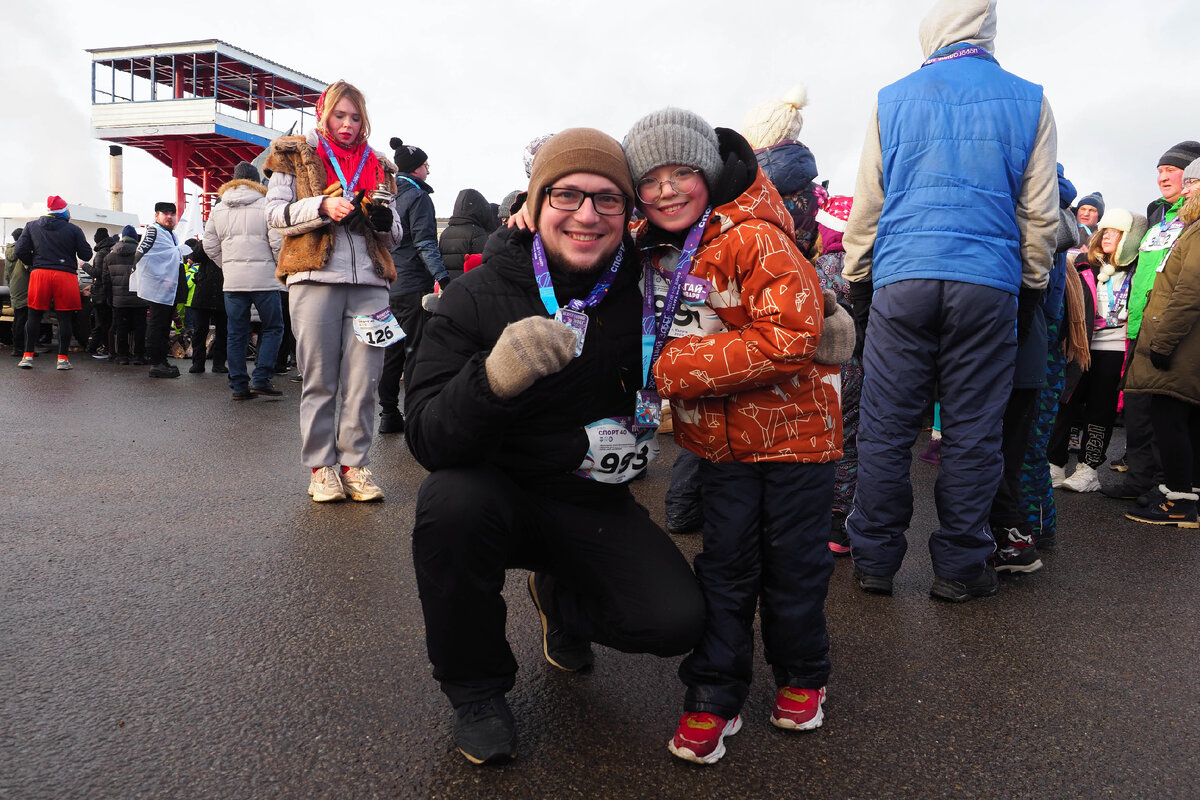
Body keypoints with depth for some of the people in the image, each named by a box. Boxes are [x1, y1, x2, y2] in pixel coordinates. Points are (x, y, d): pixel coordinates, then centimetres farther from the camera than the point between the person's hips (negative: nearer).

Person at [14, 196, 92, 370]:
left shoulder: (32, 226, 9)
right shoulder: (73, 229, 1)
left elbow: (19, 252, 4)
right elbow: (86, 255, 1)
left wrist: (35, 263, 20)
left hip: (39, 274, 2)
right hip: (65, 275, -2)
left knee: (34, 316, 12)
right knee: (64, 318, 4)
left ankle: (28, 356, 14)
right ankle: (62, 359, 5)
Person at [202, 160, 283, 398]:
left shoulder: (218, 209, 11)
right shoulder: (266, 205, -3)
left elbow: (210, 246, 11)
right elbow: (278, 243, -9)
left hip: (232, 281, 4)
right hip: (263, 278, -4)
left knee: (236, 334, 8)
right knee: (273, 328, 6)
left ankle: (239, 385, 9)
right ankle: (261, 379, -4)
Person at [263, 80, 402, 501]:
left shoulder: (377, 165, 21)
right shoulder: (295, 155, 13)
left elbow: (395, 233, 21)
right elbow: (275, 213, 3)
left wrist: (383, 217, -2)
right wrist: (323, 206, -12)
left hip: (368, 283, 3)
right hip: (315, 278, -2)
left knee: (363, 380, -1)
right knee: (319, 380, 0)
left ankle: (354, 462, 8)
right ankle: (321, 466, 9)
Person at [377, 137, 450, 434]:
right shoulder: (418, 197, -8)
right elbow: (425, 244, -18)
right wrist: (443, 276, -23)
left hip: (389, 285, 8)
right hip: (414, 286, -8)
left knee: (392, 350, 11)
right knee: (416, 351, -4)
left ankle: (389, 414, 15)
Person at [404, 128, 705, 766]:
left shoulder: (644, 285, -6)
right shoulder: (477, 296, -14)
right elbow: (427, 439, -22)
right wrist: (492, 378, -45)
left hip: (598, 505, 2)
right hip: (500, 496, -2)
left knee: (677, 620, -17)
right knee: (451, 499, -34)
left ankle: (561, 598, 19)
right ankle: (475, 689, -6)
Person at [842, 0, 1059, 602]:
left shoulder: (892, 100, 10)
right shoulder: (1028, 101, 10)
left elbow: (865, 207, 10)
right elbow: (1040, 212, 10)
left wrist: (857, 283, 17)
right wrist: (1030, 289, 18)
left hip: (901, 281, 0)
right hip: (989, 287, 0)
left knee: (885, 429, 5)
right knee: (972, 434, 6)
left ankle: (874, 560, 12)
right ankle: (959, 569, 13)